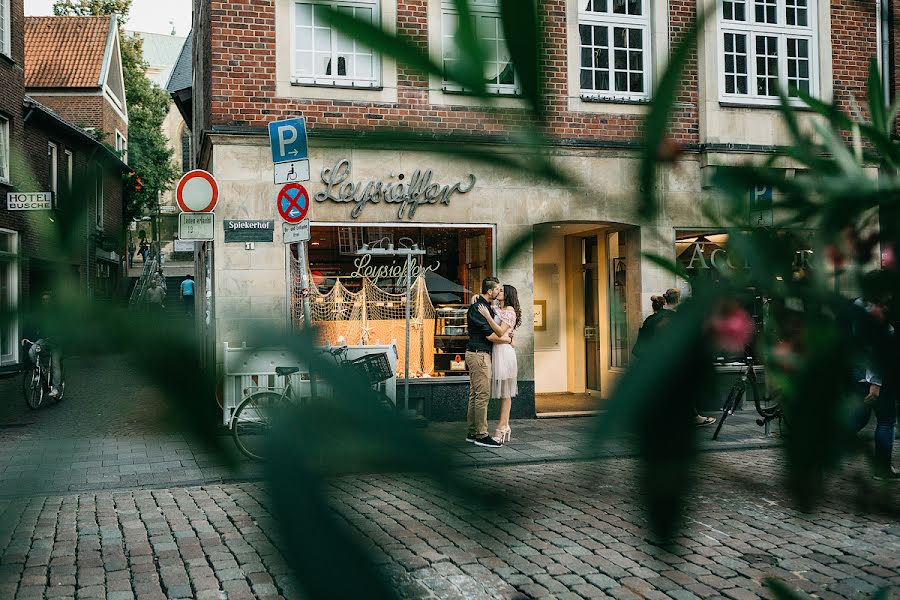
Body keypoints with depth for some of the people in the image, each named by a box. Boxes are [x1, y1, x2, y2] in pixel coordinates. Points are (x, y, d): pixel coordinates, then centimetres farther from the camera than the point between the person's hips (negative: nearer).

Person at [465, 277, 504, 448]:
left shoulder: (485, 305, 15)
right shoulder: (478, 307, -15)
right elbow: (489, 334, -17)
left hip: (476, 354, 11)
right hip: (479, 354, -11)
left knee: (475, 394, 12)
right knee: (483, 394, -9)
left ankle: (472, 432, 17)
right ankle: (481, 435, -7)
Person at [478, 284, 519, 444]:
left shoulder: (510, 311, -8)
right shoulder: (498, 311, 18)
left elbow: (500, 332, -18)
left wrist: (487, 316, -23)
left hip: (504, 352, -9)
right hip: (496, 351, 9)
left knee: (505, 392, -5)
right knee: (503, 392, 8)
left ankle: (502, 428, -4)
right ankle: (505, 427, 10)